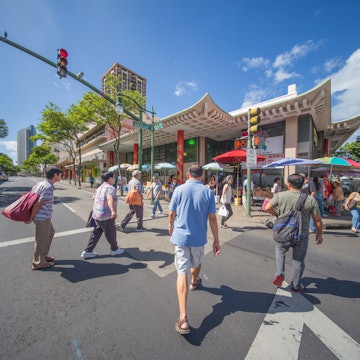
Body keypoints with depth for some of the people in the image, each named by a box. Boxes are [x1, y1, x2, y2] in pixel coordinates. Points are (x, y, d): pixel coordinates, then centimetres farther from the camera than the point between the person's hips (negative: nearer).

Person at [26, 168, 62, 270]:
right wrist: (31, 218, -13)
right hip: (42, 217, -10)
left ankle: (44, 255, 37)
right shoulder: (48, 187, -22)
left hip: (44, 216, 10)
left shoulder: (41, 183, 9)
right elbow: (38, 204, -22)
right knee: (41, 240, 6)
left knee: (50, 233, 23)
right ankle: (38, 263, 23)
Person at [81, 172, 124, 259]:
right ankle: (114, 250, 27)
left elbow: (94, 197, 26)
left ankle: (87, 251, 24)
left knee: (96, 232, 19)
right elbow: (110, 199, -37)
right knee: (111, 233, 9)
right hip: (106, 215, -8)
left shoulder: (100, 187, 11)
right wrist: (113, 210, -52)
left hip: (97, 214, 8)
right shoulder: (110, 188, -18)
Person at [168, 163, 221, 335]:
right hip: (199, 237, 2)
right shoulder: (208, 192, -8)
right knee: (196, 263, 29)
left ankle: (183, 319, 4)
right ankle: (195, 282, 57)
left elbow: (172, 213, -1)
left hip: (181, 236, -1)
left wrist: (171, 226, 19)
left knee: (182, 272, 4)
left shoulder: (179, 189, -9)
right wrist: (216, 240, 2)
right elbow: (212, 218, -8)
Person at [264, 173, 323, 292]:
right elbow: (318, 220, -3)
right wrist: (319, 234, 12)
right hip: (302, 235, 1)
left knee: (279, 250, 28)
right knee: (299, 260, 18)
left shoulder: (280, 195, -12)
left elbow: (267, 208, -9)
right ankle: (296, 286, 35)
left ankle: (279, 274, 17)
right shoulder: (311, 200, -9)